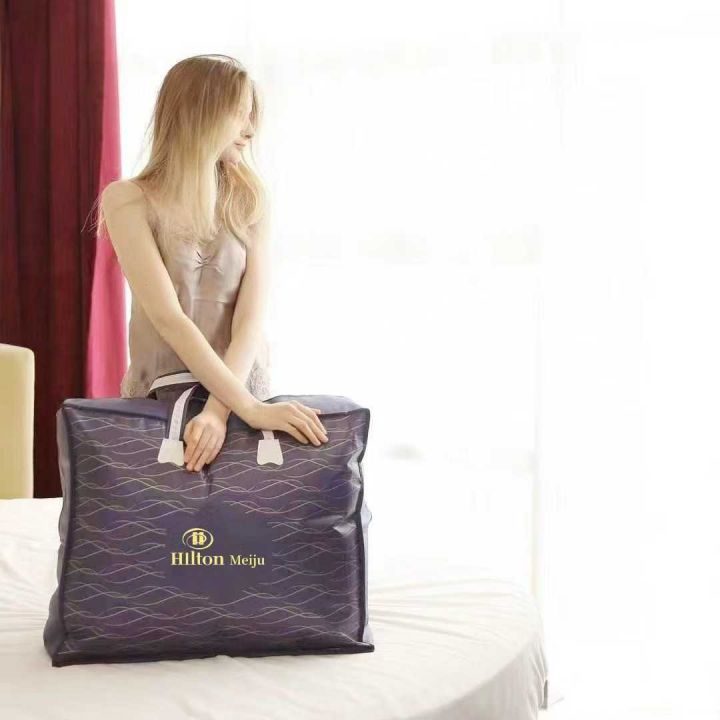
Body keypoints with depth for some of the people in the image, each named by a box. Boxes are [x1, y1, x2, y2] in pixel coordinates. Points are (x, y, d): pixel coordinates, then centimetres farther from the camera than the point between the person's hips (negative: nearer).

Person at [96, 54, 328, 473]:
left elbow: (251, 317, -12)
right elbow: (168, 317, -20)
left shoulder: (250, 201, -1)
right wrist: (249, 408, -29)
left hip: (242, 389, 2)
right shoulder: (128, 201, -10)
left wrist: (219, 410, -28)